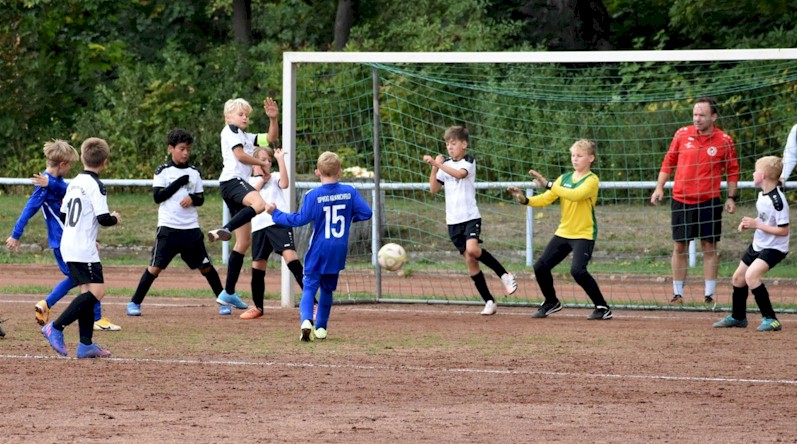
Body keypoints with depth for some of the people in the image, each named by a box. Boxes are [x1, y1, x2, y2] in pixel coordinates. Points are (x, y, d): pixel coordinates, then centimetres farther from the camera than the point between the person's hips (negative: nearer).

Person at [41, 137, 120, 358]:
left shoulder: (75, 182, 13)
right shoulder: (96, 185, -11)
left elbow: (63, 216, 19)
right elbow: (103, 218, -17)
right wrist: (115, 219, 5)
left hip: (68, 246, 9)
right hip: (84, 249, -9)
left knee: (87, 291, 10)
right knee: (96, 291, -12)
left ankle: (86, 344, 6)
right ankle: (56, 327, -17)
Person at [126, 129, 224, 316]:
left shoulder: (194, 172, 9)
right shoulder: (163, 171, 0)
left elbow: (201, 199, 12)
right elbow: (157, 196, -9)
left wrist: (192, 198, -11)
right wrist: (179, 183, -14)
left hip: (191, 228, 3)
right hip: (168, 228, -3)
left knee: (205, 266, 7)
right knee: (155, 266, -7)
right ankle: (135, 303, 0)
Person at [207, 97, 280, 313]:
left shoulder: (246, 137, 30)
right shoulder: (230, 131, 4)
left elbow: (271, 138, 30)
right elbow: (240, 155, -7)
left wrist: (273, 118, 14)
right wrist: (263, 163, 5)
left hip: (240, 183, 9)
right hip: (231, 180, -9)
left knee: (244, 241, 6)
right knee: (259, 203, -40)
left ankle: (228, 293, 7)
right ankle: (224, 230, -52)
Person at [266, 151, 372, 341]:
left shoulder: (313, 195, -11)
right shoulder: (349, 192, -1)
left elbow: (301, 219, -14)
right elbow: (366, 212, -2)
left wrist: (275, 213, -4)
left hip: (319, 251, -3)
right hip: (339, 251, 3)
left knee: (309, 286, -3)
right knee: (327, 288, 17)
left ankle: (306, 320, -27)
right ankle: (321, 327, 19)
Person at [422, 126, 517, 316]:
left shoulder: (468, 161, -4)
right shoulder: (446, 164, 13)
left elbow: (460, 173, -25)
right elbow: (434, 189, 9)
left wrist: (439, 164, -28)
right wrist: (434, 168, -3)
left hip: (470, 216, -6)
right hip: (453, 220, 6)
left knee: (472, 249, -29)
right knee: (469, 261, 2)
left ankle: (504, 275, -10)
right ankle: (489, 302, 7)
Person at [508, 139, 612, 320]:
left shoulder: (592, 180, -10)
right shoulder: (564, 178, 9)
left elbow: (575, 195, -27)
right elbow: (546, 199, 4)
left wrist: (548, 185, -30)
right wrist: (525, 200, -13)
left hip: (584, 234, -7)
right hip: (563, 233, 7)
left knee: (577, 270, -25)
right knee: (540, 267, 3)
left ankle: (602, 307, -11)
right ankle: (551, 303, 27)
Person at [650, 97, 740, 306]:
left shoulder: (724, 141, -3)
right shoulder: (682, 135, 1)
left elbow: (732, 170, 6)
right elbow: (668, 162, 10)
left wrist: (731, 197, 1)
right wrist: (659, 187, 4)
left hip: (709, 202, -1)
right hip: (681, 201, 2)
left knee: (709, 247, 1)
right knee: (679, 247, 4)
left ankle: (709, 295, 6)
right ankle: (678, 294, 11)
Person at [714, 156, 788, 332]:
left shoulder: (777, 200, -26)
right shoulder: (762, 195, 2)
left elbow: (783, 230, -26)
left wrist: (756, 225, -25)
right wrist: (748, 223, 0)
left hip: (774, 248, -10)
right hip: (758, 244, 10)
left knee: (751, 275, -28)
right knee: (738, 277, 18)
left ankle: (770, 319, -22)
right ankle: (738, 317, 39)